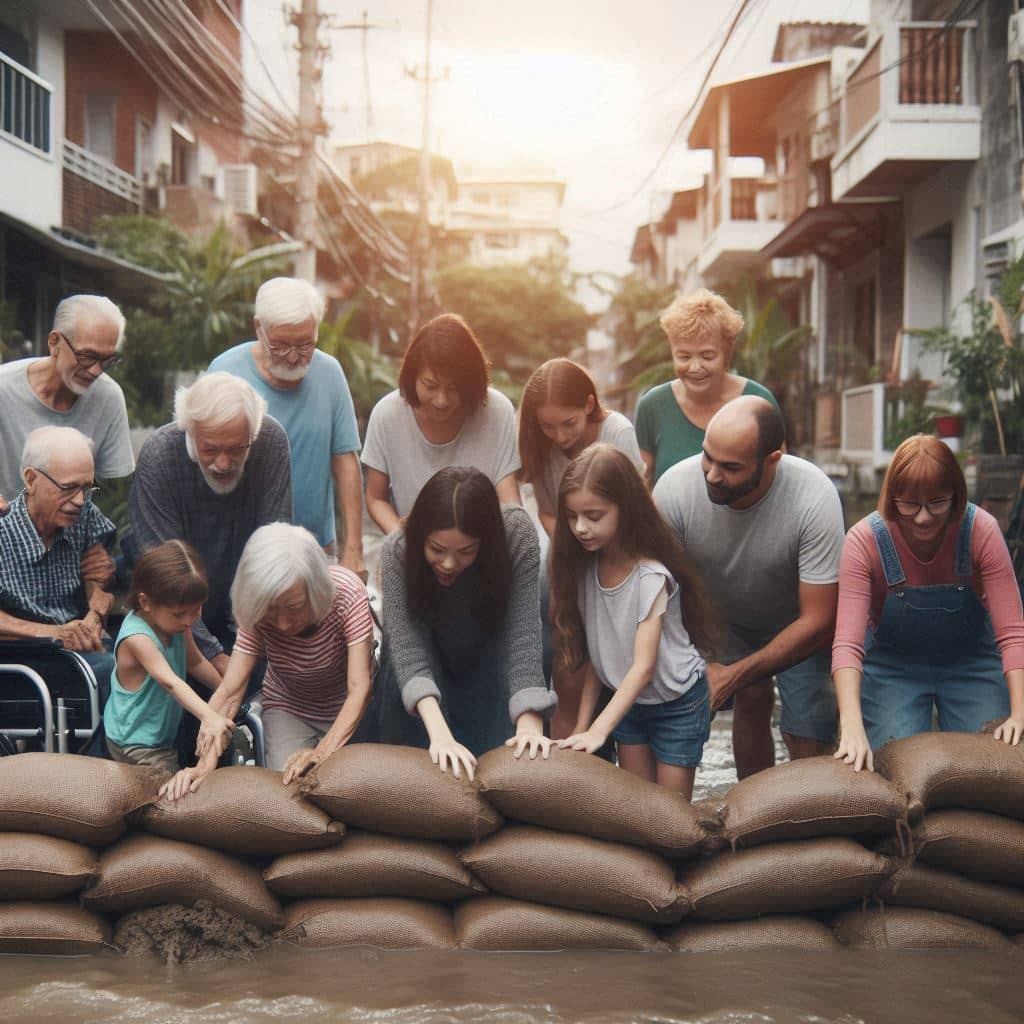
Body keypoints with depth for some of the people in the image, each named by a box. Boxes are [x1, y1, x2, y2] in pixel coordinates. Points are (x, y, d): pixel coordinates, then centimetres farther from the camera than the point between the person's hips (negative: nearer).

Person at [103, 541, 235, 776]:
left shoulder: (177, 624, -6)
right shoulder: (137, 637, -30)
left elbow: (196, 662, 11)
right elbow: (170, 682, -41)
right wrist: (208, 716, -52)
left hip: (164, 735, 8)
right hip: (135, 745, -8)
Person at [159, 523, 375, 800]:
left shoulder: (346, 590, -31)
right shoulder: (257, 616, -24)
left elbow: (359, 689, -33)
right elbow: (229, 692, -28)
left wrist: (323, 753, -47)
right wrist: (206, 764, -43)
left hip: (346, 710, -1)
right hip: (288, 708, 1)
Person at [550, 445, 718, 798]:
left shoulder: (651, 576, -27)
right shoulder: (586, 568, -9)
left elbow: (644, 667, -29)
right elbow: (593, 653, -2)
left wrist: (598, 731, -37)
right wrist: (581, 727, -5)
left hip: (677, 703, -5)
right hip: (627, 701, 5)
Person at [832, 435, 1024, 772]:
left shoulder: (981, 532, -23)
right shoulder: (865, 541, -25)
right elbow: (847, 642, -33)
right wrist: (852, 725, -47)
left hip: (972, 664, 1)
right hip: (891, 667, -1)